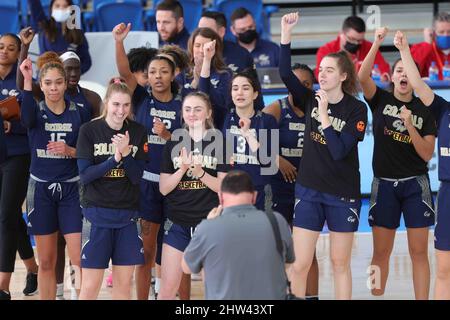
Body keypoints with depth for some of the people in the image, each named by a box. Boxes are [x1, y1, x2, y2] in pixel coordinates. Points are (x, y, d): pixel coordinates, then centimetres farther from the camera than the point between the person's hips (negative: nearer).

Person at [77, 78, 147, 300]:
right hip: (97, 213, -2)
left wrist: (126, 153, -18)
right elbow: (85, 175, -8)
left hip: (128, 214, 3)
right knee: (90, 286, -5)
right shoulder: (89, 131, -3)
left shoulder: (137, 133, 3)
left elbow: (136, 177, -1)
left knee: (123, 285, 6)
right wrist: (114, 159, -20)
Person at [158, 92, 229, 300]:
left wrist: (200, 173, -19)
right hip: (178, 223, 2)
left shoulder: (220, 142, 0)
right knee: (167, 288, -1)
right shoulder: (173, 144, 7)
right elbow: (164, 188, 4)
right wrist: (183, 169, -13)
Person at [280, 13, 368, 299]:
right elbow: (285, 73, -13)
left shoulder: (357, 109, -8)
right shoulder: (311, 100, 1)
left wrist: (324, 116, -20)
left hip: (343, 195, -2)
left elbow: (339, 151, -16)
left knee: (340, 263, 8)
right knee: (300, 265, -2)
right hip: (308, 191, 2)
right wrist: (286, 33, -21)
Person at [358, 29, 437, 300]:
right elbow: (363, 76, -16)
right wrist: (377, 43, -25)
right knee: (381, 251, 2)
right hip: (384, 183, 0)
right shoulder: (381, 100, 3)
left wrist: (409, 124, -15)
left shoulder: (425, 110, 4)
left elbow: (427, 154, -3)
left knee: (419, 251, -2)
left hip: (415, 185, 0)